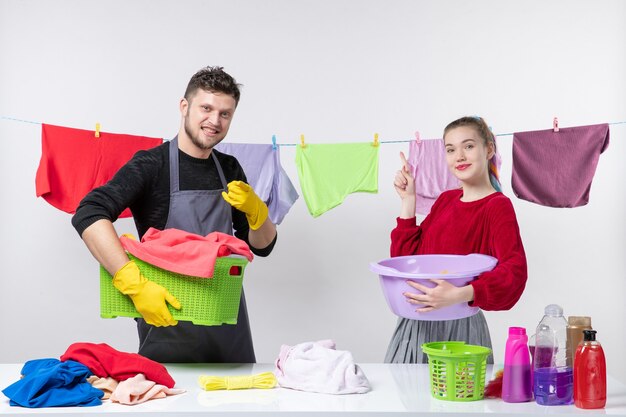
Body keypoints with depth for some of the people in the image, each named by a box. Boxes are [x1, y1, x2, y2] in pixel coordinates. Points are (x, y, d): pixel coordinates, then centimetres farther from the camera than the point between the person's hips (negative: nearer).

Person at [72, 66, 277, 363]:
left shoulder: (230, 169, 7)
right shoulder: (151, 164, -10)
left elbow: (262, 246, 9)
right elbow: (88, 215, -25)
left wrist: (256, 210, -12)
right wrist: (136, 285, -34)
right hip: (167, 319, -5)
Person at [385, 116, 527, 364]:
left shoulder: (498, 206, -9)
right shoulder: (445, 200, 10)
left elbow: (514, 272, -23)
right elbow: (405, 256, 8)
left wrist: (459, 295, -36)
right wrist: (408, 199, 3)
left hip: (458, 327, -6)